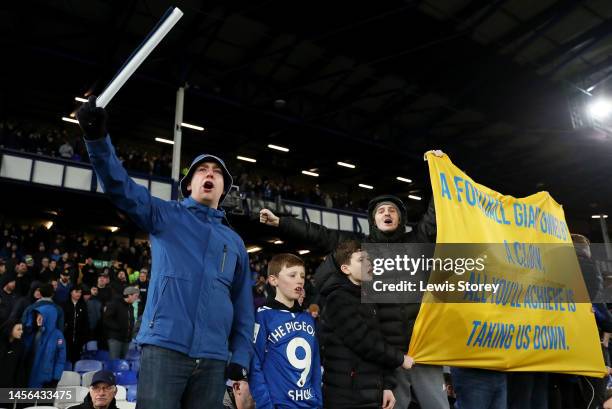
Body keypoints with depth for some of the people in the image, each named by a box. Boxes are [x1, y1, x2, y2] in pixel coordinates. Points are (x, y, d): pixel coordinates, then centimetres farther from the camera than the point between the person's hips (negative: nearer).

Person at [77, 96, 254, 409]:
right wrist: (97, 138, -22)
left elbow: (243, 306, 17)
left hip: (213, 359, 4)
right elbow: (120, 187, -7)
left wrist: (240, 358, 7)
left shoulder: (234, 242, 18)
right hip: (164, 348, -3)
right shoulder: (166, 216, 10)